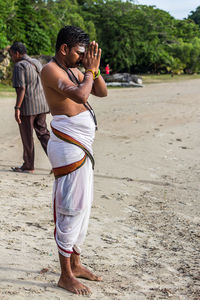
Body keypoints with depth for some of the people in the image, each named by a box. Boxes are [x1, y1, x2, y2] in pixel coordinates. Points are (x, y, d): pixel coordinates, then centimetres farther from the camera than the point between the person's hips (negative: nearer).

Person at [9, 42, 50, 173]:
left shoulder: (19, 66, -11)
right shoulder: (37, 63, 13)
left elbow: (21, 88, -19)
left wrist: (17, 108, -19)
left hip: (27, 106, -7)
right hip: (41, 105, 7)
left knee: (27, 137, 3)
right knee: (43, 132, 12)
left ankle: (28, 166, 13)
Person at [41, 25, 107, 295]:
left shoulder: (74, 71, 15)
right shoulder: (51, 70, -13)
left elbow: (101, 92, 17)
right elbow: (80, 95, -27)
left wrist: (94, 69, 2)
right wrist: (89, 71, -12)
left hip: (81, 148, 10)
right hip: (68, 148, -10)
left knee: (82, 207, 15)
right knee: (70, 209, -5)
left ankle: (75, 264, 27)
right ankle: (66, 276, 4)